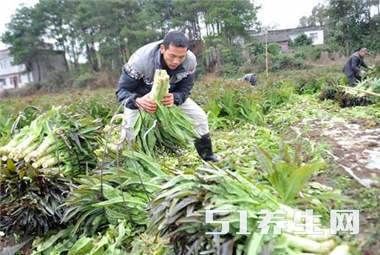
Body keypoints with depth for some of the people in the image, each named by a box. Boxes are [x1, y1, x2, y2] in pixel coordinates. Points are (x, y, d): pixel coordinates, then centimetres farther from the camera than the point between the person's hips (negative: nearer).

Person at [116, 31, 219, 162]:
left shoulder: (190, 61, -28)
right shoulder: (140, 59, -38)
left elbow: (184, 90, -20)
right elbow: (122, 90, -31)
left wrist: (174, 98, -45)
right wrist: (137, 101, -54)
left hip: (172, 95, 3)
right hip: (141, 96, -2)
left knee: (200, 116, -2)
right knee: (130, 125, -24)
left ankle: (207, 156, 19)